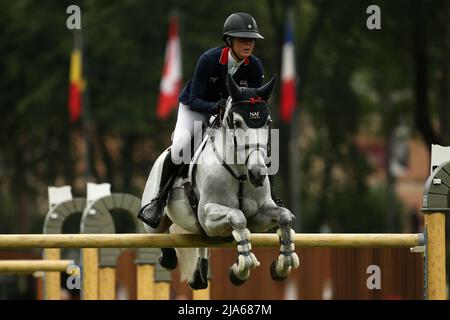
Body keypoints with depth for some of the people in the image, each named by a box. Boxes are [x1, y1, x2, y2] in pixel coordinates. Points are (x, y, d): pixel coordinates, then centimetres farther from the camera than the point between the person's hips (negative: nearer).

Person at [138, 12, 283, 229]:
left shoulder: (255, 67, -18)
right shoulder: (209, 59, -29)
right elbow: (194, 100, -26)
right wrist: (215, 107, -46)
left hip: (232, 111, 4)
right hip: (195, 108, -4)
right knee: (180, 146, -30)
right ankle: (159, 201, -14)